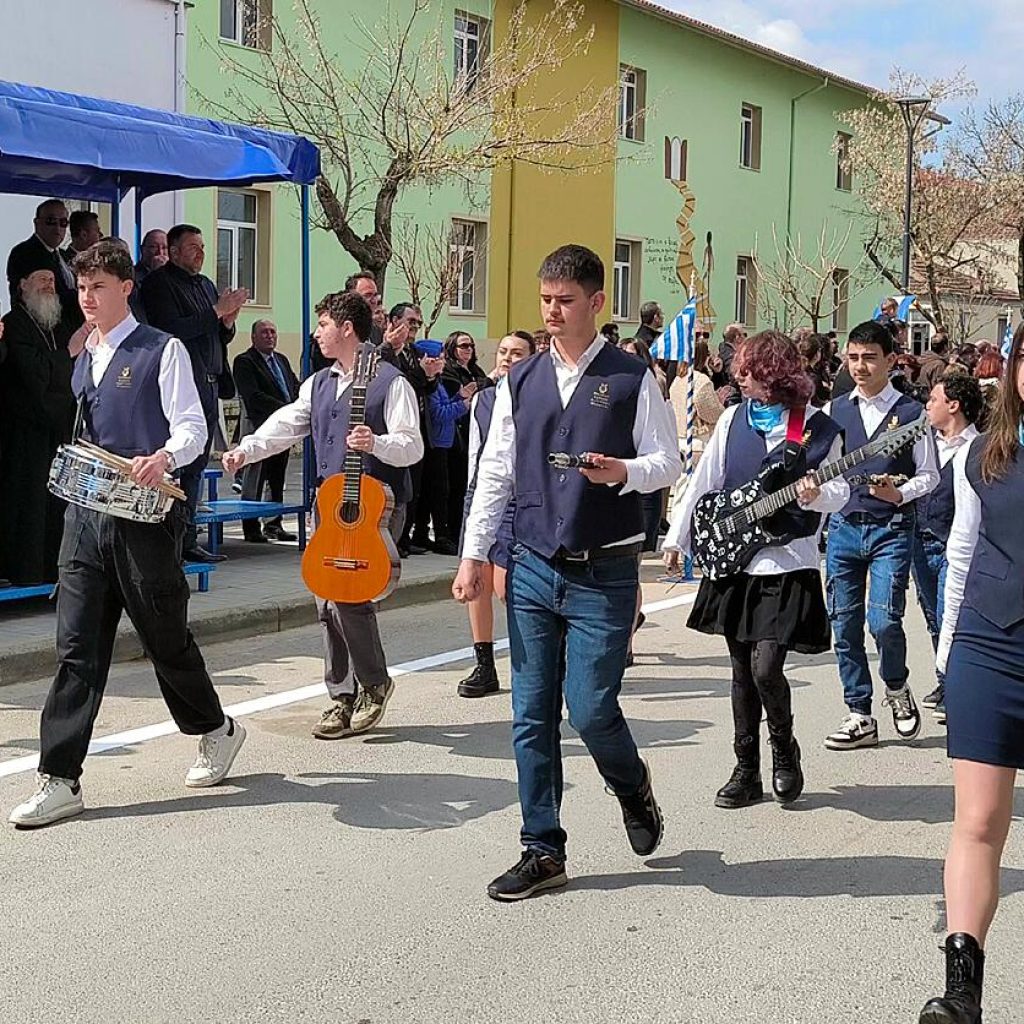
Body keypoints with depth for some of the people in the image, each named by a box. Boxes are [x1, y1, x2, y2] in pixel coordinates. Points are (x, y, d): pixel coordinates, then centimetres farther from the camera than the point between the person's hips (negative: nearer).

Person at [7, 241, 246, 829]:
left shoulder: (162, 351, -4)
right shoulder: (85, 359, 17)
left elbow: (192, 427, -12)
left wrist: (163, 458, -31)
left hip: (145, 516, -6)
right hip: (87, 515, 6)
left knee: (166, 637, 7)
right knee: (77, 648, -1)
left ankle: (216, 730, 32)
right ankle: (61, 781, -1)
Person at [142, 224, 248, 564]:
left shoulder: (206, 285, 20)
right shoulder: (159, 283, -5)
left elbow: (221, 338, 25)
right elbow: (172, 330, -17)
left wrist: (228, 321, 2)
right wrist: (217, 311, -14)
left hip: (208, 385, 8)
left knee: (195, 466, 10)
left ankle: (187, 539, 15)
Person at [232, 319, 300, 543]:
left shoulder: (282, 360, 18)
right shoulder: (244, 362, -7)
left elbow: (296, 386, 17)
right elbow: (253, 396, -17)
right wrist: (285, 409, -20)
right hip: (260, 428, -8)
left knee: (277, 480, 13)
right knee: (254, 480, -3)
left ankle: (274, 524, 21)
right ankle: (251, 528, 2)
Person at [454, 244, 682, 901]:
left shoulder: (632, 379, -2)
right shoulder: (522, 381, 9)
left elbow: (668, 463, 0)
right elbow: (495, 472, 11)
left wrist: (623, 472, -21)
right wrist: (474, 555, 7)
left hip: (604, 574, -4)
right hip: (533, 569, 4)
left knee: (590, 709, -7)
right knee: (531, 717, 4)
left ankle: (633, 786, 27)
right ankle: (544, 851, 15)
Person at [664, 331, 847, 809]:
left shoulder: (819, 429, -5)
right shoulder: (733, 419, 7)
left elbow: (840, 492, 0)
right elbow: (703, 482, 11)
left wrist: (815, 495, -22)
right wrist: (677, 537, 10)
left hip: (787, 564, -4)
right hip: (731, 558, 5)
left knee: (766, 668, -13)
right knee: (742, 671, 10)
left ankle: (784, 748, 15)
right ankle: (746, 770, 20)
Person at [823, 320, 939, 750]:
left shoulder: (910, 412, 0)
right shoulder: (834, 411, 9)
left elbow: (928, 474, 3)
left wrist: (900, 495, -13)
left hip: (890, 530, -4)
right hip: (843, 527, 4)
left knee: (884, 621, -14)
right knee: (845, 624, 3)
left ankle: (897, 687, 16)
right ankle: (859, 716, 13)